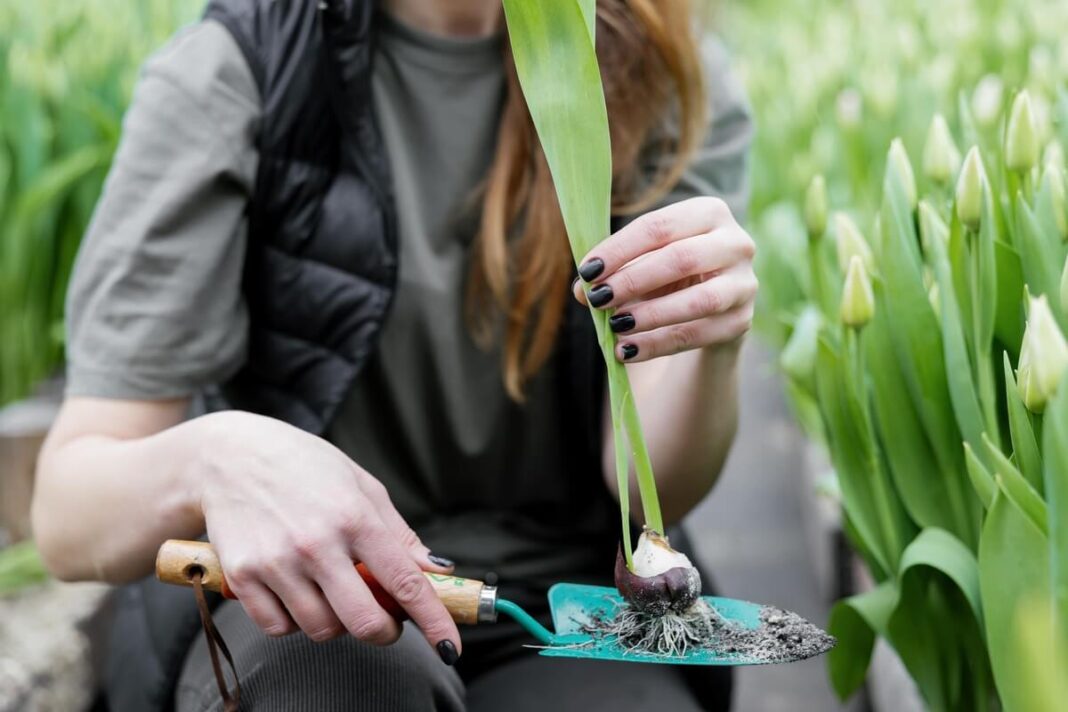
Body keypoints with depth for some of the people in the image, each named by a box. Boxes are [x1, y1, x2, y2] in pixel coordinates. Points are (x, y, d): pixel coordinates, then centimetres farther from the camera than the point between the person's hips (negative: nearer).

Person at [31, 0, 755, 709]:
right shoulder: (228, 70, -10)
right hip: (280, 602, 0)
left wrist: (714, 339, -31)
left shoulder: (678, 85, -3)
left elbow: (652, 490, -10)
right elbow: (68, 516, -12)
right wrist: (214, 457, -34)